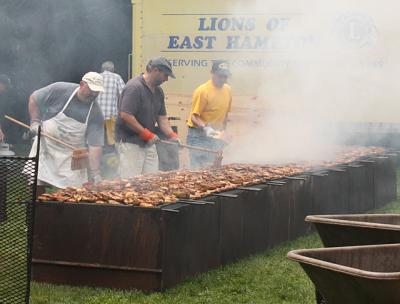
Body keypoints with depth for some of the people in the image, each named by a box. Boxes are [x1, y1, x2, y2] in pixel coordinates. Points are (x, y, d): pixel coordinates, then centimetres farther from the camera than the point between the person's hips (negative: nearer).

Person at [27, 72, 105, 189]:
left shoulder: (96, 113, -12)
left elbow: (95, 144, -14)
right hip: (45, 146, 0)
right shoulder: (59, 90, -13)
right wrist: (35, 122, -8)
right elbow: (34, 99, 1)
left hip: (71, 156, 1)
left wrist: (95, 174, -20)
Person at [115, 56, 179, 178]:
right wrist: (146, 134, -18)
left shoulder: (158, 91, 12)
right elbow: (125, 115, -23)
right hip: (129, 143, -9)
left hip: (148, 143, 9)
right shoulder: (134, 87, -17)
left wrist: (171, 135, -1)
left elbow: (162, 117, 16)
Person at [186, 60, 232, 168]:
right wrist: (205, 128, -32)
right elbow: (194, 117, -16)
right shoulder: (202, 91, -15)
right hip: (198, 135, -6)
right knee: (199, 169, -11)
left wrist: (223, 133, 18)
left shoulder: (227, 90, 6)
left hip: (216, 136, 7)